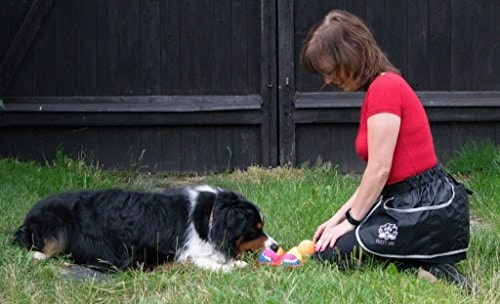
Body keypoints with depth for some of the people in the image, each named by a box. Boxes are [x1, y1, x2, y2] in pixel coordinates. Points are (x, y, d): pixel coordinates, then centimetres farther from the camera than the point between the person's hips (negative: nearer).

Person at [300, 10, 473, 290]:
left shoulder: (384, 88, -16)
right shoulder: (383, 87, 15)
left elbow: (379, 170, -17)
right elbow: (378, 173, 15)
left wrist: (351, 221, -8)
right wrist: (339, 217, 12)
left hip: (428, 212, -10)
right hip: (409, 204, 10)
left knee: (330, 253, -7)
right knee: (328, 242, 15)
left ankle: (424, 272, -9)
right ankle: (420, 262, 7)